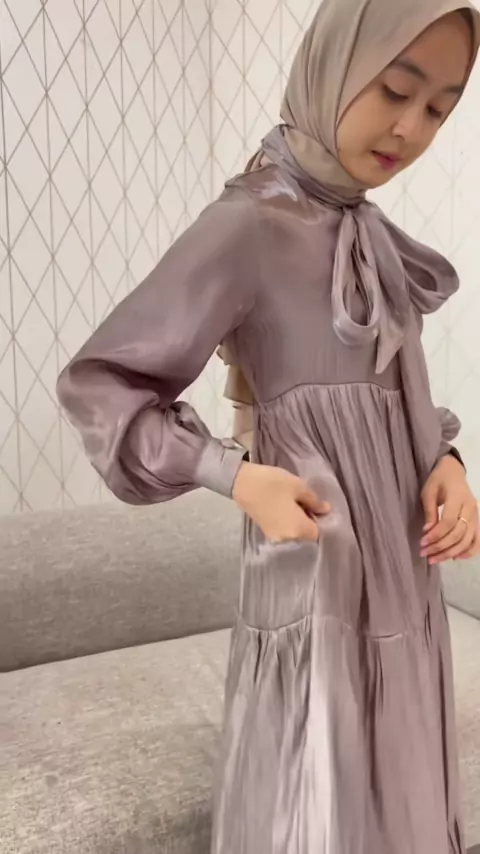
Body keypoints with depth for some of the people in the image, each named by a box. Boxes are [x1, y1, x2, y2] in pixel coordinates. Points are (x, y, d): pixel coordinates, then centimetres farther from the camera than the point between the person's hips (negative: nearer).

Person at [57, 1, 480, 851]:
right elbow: (96, 383, -12)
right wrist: (238, 478, -22)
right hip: (321, 583, -8)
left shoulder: (364, 232, 7)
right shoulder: (246, 228, -15)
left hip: (398, 571, 8)